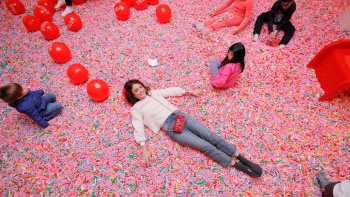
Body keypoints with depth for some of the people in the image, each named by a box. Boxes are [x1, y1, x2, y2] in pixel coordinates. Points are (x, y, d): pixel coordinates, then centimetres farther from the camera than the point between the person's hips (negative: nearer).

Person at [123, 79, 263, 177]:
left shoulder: (153, 93, 20)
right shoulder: (136, 109, 8)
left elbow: (171, 91, 28)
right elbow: (139, 129, -2)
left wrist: (189, 93, 27)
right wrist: (144, 150, -14)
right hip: (171, 128, -4)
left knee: (212, 137, -7)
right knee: (206, 146, -13)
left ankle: (243, 159, -1)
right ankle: (237, 166, -6)